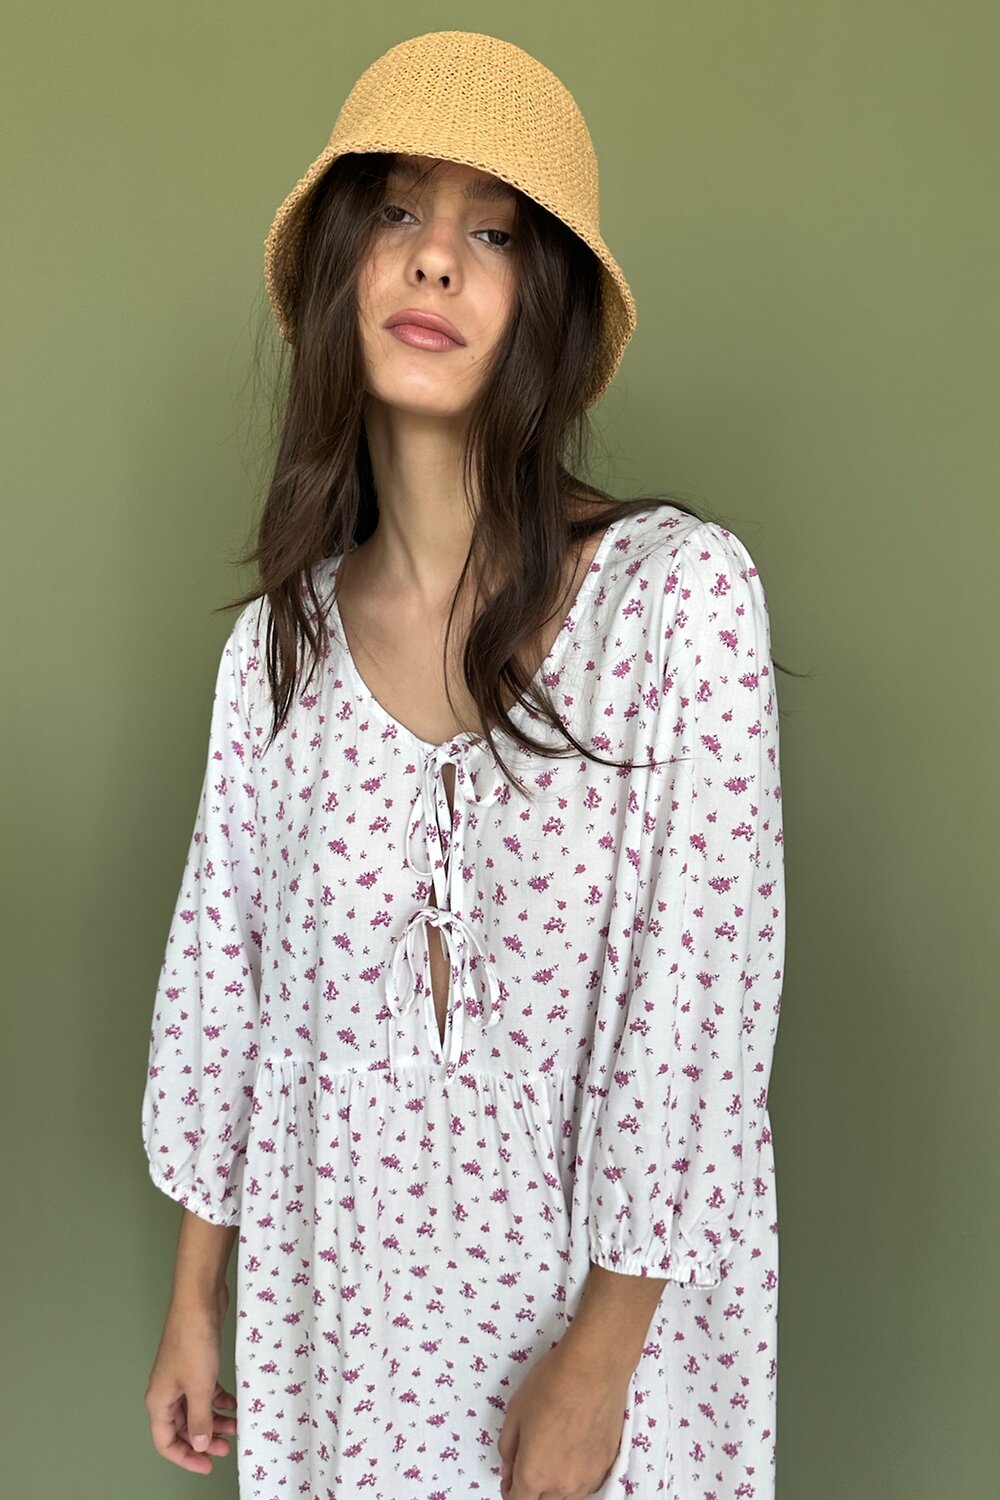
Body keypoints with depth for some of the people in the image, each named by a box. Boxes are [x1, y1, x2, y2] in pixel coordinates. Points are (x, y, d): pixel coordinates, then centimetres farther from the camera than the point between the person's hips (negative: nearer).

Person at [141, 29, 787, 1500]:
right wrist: (195, 1299, 9)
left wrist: (598, 1357, -13)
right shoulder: (278, 640, -4)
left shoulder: (680, 591, -16)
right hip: (340, 1302, 3)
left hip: (605, 1303, -3)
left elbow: (704, 993, -16)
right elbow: (222, 971, 3)